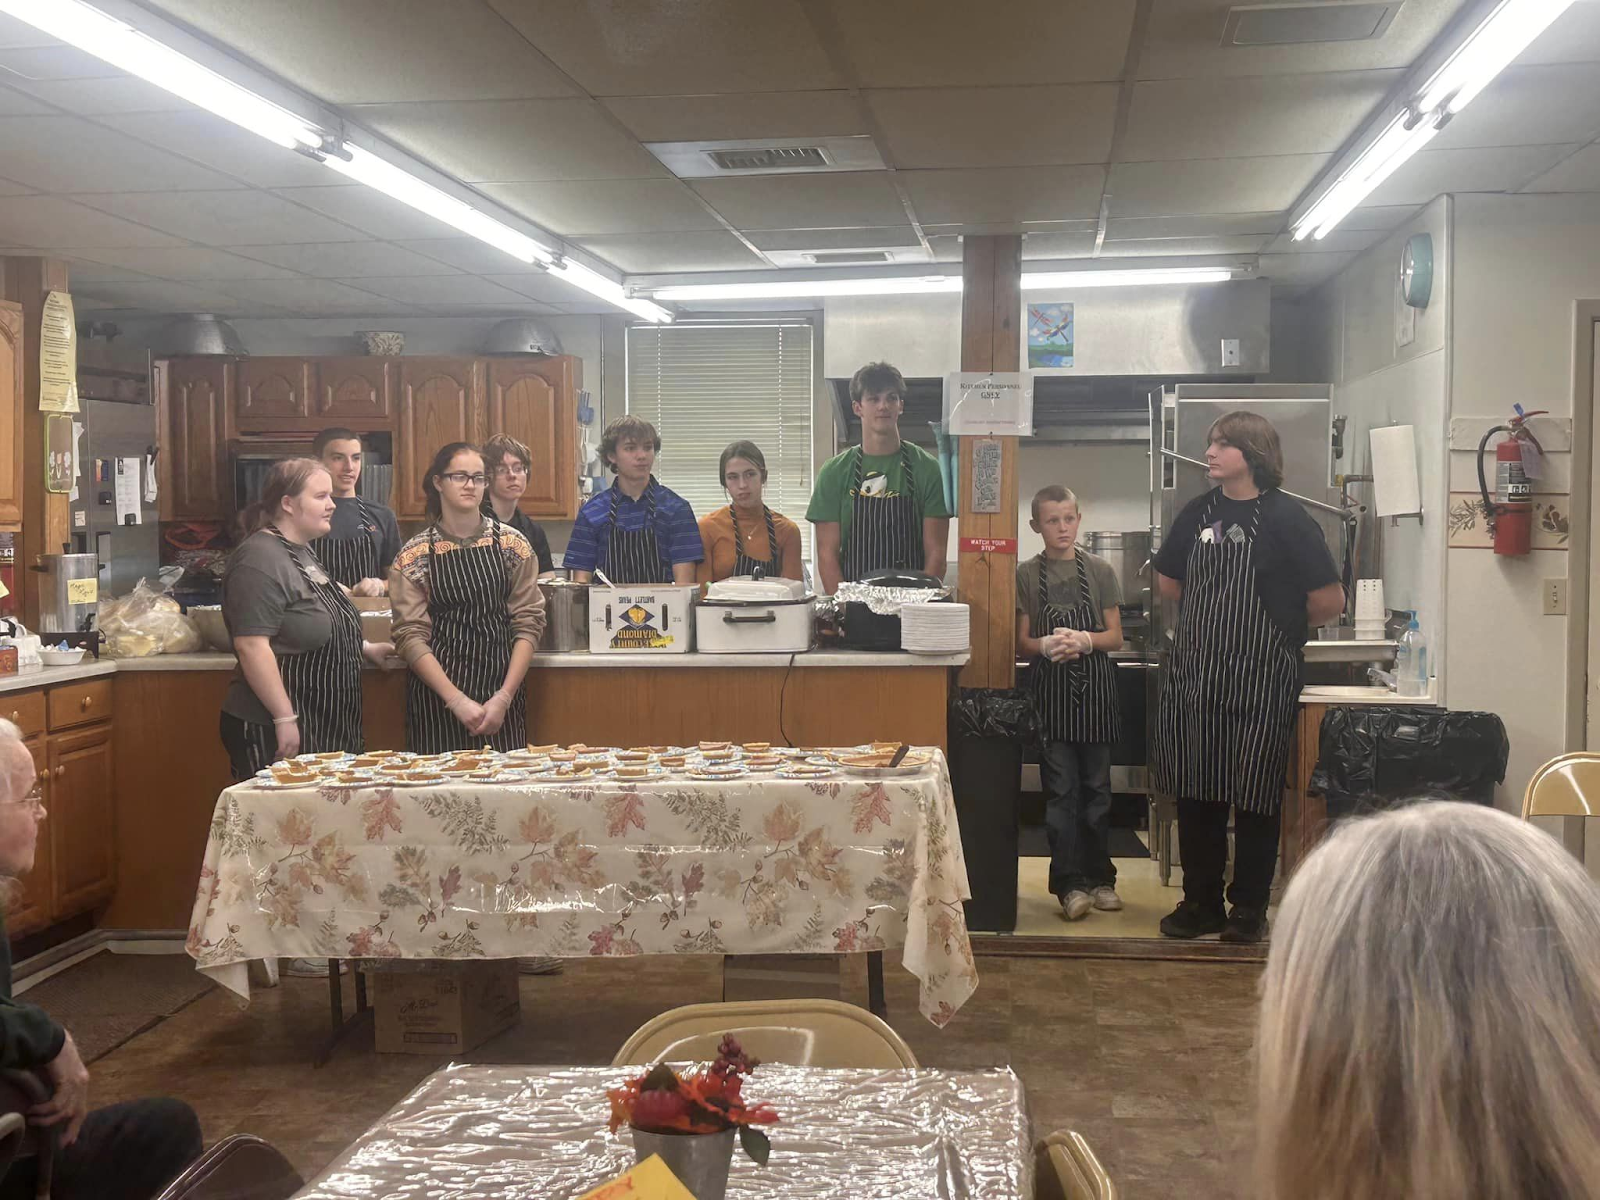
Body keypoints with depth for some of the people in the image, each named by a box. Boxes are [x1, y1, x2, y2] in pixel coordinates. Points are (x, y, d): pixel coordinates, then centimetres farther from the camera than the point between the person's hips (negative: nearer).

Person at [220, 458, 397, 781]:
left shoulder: (302, 552, 13)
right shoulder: (260, 560, -17)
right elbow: (251, 646, -23)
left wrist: (365, 648, 17)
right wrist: (285, 719, -24)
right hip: (278, 733, -10)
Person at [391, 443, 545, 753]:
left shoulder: (511, 543, 3)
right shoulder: (414, 555, 0)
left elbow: (529, 622, 1)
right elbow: (411, 636, -4)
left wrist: (504, 697, -9)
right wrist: (457, 700, -14)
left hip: (503, 695, 1)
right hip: (436, 698, -1)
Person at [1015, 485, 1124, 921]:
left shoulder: (1100, 570, 4)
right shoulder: (1026, 574, 2)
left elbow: (1115, 637, 3)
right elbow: (1022, 642, 1)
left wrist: (1084, 640, -17)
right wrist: (1047, 645, -20)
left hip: (1095, 689, 1)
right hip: (1051, 690, -1)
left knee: (1097, 787, 8)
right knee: (1060, 790, -1)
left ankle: (1100, 877, 19)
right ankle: (1070, 883, 4)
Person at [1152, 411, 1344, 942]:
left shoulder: (1284, 517, -7)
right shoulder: (1198, 513, 8)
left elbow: (1329, 600, -7)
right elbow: (1169, 585, 21)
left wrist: (1279, 626, 6)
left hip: (1259, 682, -5)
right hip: (1195, 675, 5)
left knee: (1255, 797, 4)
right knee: (1195, 794, 8)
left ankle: (1249, 908, 16)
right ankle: (1200, 903, 20)